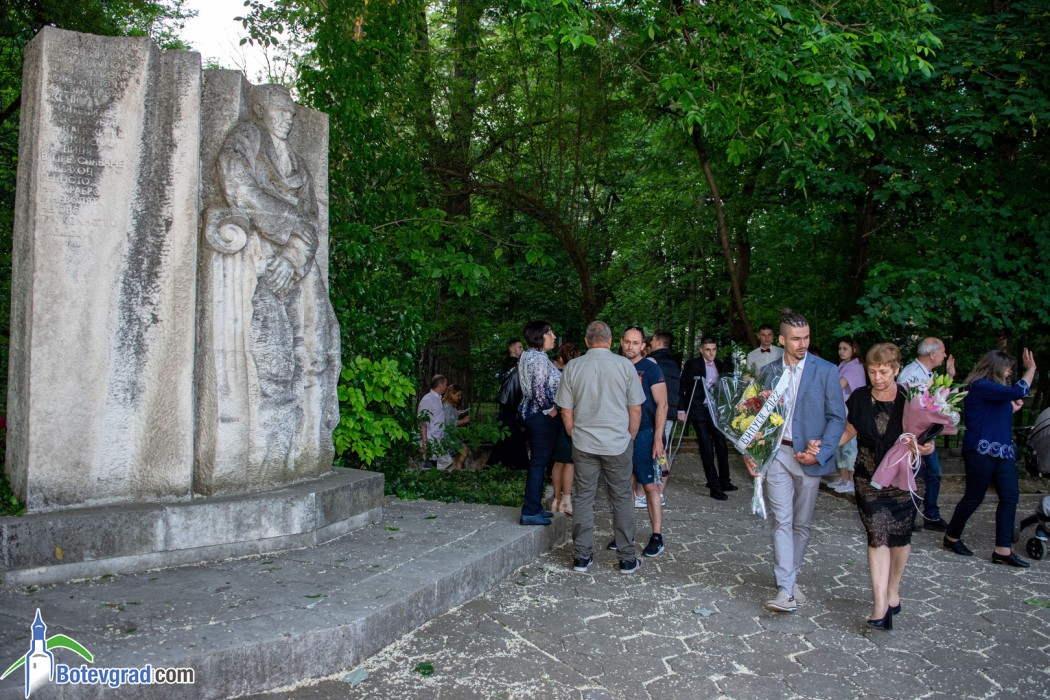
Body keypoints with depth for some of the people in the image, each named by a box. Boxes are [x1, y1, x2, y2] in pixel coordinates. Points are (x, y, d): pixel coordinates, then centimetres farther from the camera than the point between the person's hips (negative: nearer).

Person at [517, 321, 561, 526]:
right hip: (542, 415, -10)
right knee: (539, 462, -5)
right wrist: (551, 411, -14)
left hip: (529, 412, 10)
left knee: (537, 461, 15)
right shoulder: (540, 358, -17)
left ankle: (534, 507, 22)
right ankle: (530, 512, -2)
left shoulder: (525, 356, 12)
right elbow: (540, 390, -25)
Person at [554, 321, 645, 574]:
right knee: (621, 500, 9)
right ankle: (627, 558, 15)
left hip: (583, 445, 1)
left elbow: (566, 412, 2)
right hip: (618, 444, -1)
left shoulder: (573, 367, -2)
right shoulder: (624, 365, -6)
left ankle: (581, 556, 16)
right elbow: (635, 409, -2)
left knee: (583, 498, 10)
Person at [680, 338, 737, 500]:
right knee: (707, 447, -6)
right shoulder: (692, 365, -8)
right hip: (698, 411, -5)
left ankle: (724, 481, 23)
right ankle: (714, 486, -2)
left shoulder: (720, 365, 8)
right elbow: (682, 388, -6)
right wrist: (681, 410, -10)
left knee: (721, 444, 9)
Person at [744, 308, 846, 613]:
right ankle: (785, 590, -4)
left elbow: (837, 417, -3)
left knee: (802, 523, 10)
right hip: (776, 453, 1)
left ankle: (791, 578, 27)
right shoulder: (769, 371, 7)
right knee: (782, 521, -4)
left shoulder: (825, 371, -2)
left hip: (809, 456, -1)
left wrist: (820, 453, -14)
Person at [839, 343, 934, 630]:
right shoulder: (859, 398, -1)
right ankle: (881, 605, -10)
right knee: (877, 535, -8)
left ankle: (893, 589, 32)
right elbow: (848, 433, 9)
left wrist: (927, 448, -24)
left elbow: (923, 440, -1)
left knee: (900, 535, 9)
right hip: (869, 479, 1)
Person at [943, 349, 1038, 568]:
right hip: (981, 451, -9)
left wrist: (1013, 407, 13)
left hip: (1003, 452, 9)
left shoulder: (995, 389, 18)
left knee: (1010, 497, 0)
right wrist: (1031, 369, -9)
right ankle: (952, 537, 21)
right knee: (974, 498, 1)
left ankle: (1003, 550, 3)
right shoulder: (980, 386, -13)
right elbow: (1017, 392, -20)